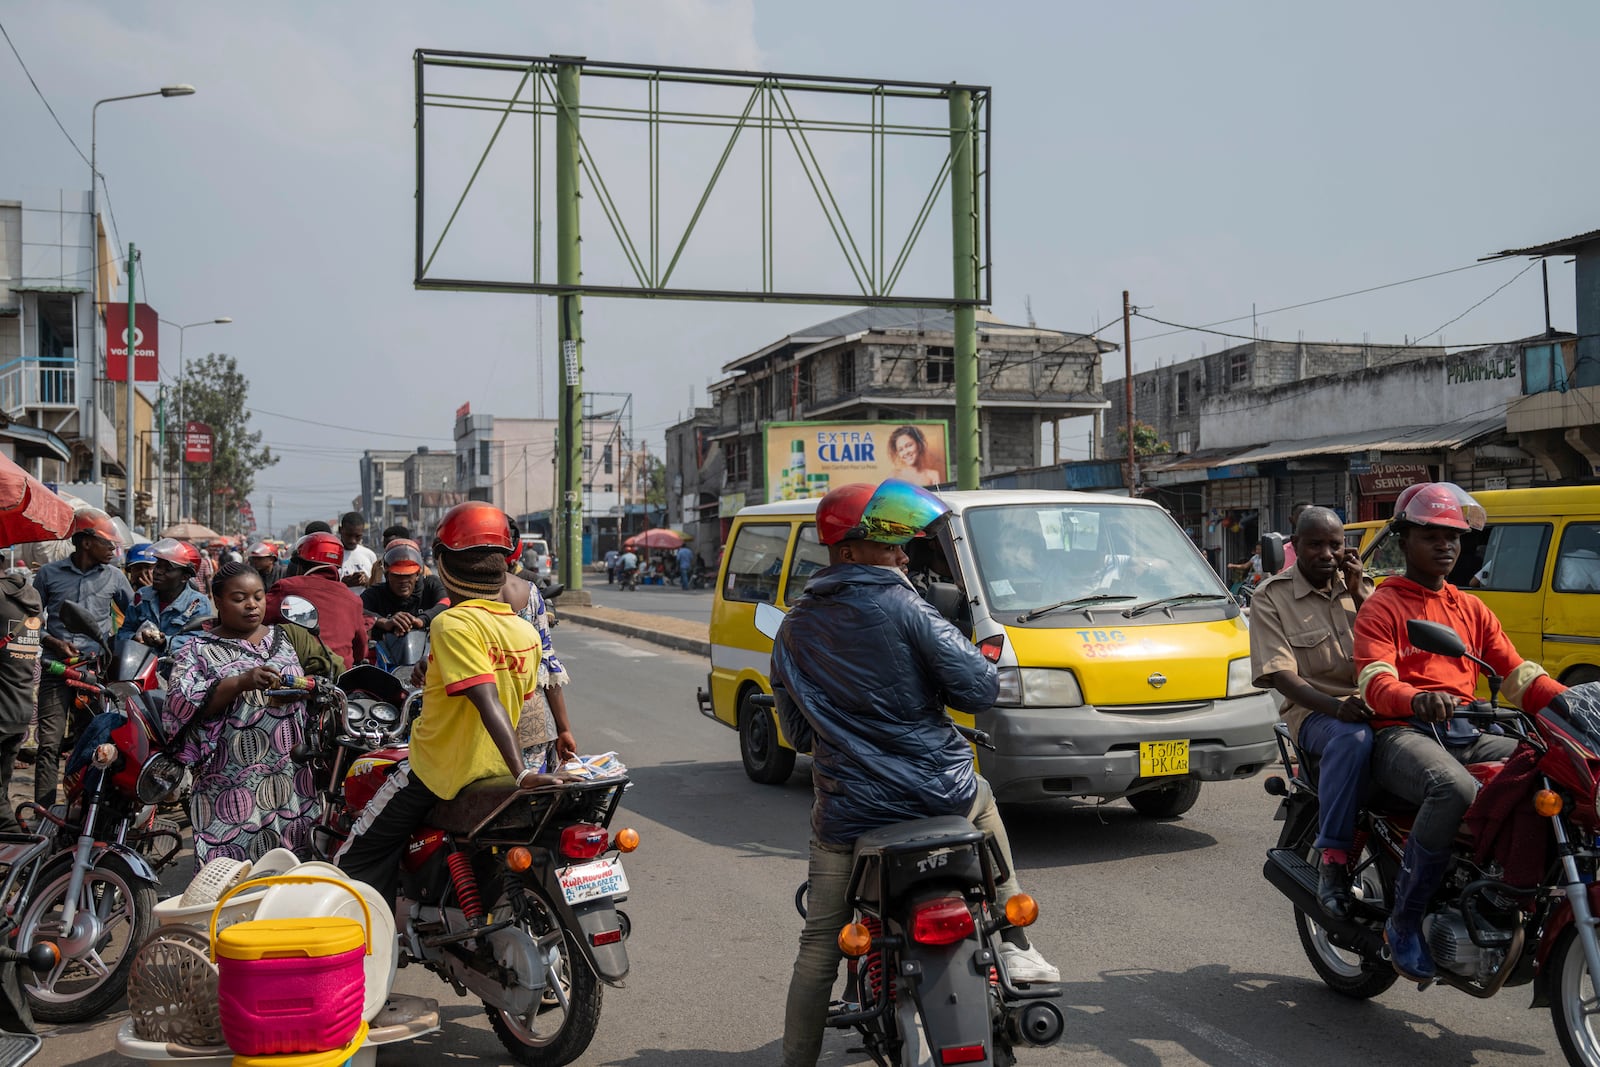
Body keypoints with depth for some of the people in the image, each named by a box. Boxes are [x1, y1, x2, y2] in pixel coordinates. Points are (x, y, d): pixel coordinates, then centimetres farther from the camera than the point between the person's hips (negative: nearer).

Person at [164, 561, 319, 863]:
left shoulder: (280, 639, 15)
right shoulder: (198, 650, 1)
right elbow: (181, 702, -14)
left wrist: (302, 689, 0)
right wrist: (241, 683, -26)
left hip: (289, 779, 4)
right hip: (232, 787, -4)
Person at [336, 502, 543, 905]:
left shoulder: (453, 623, -20)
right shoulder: (527, 632, 1)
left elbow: (487, 702, -29)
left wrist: (520, 772, -35)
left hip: (438, 768, -8)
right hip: (494, 768, 8)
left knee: (356, 863, 1)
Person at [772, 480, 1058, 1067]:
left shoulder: (793, 630, 4)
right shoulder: (902, 607, -11)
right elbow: (979, 688, -12)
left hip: (845, 813, 2)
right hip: (938, 792, -2)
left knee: (820, 942, 15)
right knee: (983, 800, 32)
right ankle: (1014, 947, 34)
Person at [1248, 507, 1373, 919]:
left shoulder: (1359, 586, 17)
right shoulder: (1271, 597, 3)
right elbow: (1281, 674, -8)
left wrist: (1359, 596, -2)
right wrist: (1335, 706, -23)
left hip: (1371, 702, 4)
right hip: (1313, 710, -4)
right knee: (1352, 740, -39)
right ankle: (1333, 860, -34)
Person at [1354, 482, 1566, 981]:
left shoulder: (1472, 610, 25)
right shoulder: (1382, 606, 5)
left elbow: (1518, 675, 17)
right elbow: (1375, 682, -12)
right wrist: (1416, 700, -36)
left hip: (1464, 733, 6)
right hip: (1402, 733, -6)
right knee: (1455, 789, -37)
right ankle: (1403, 922, -25)